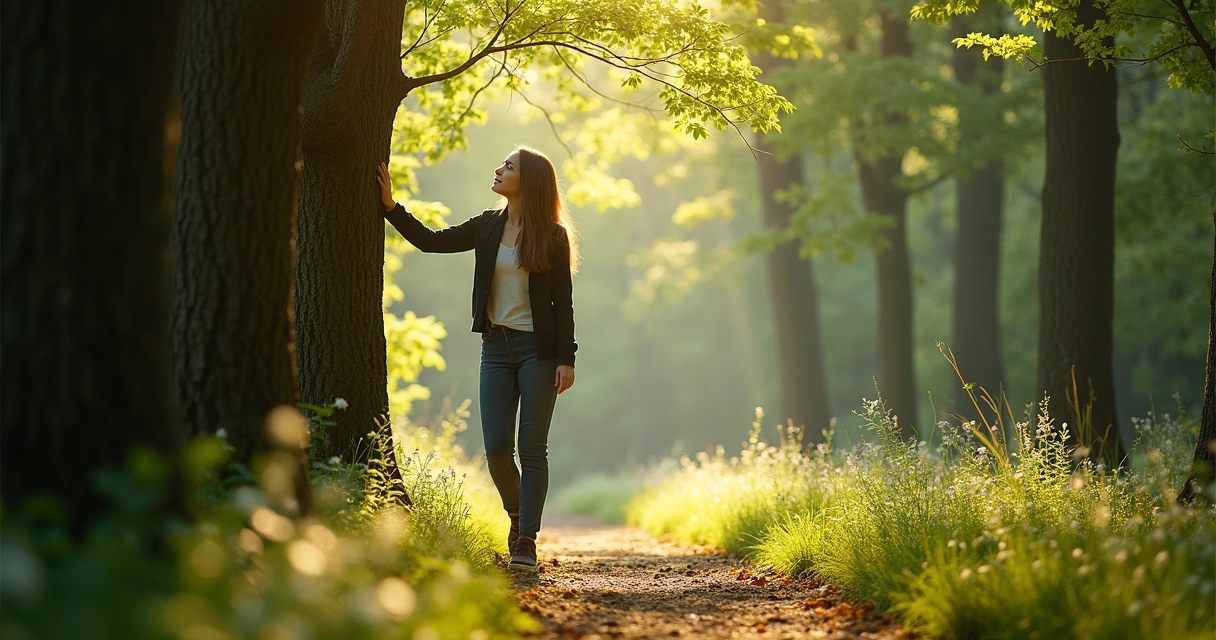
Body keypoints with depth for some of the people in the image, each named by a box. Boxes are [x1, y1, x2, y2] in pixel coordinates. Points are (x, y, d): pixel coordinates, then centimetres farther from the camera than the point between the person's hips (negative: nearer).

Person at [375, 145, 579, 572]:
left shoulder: (552, 237, -4)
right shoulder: (488, 227, 8)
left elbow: (563, 301, -4)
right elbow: (430, 241, 10)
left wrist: (566, 359, -10)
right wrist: (390, 206, 3)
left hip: (538, 349, -4)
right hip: (496, 347, 4)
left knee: (532, 448, -4)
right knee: (496, 448, -1)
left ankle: (526, 542, 1)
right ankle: (518, 516, 25)